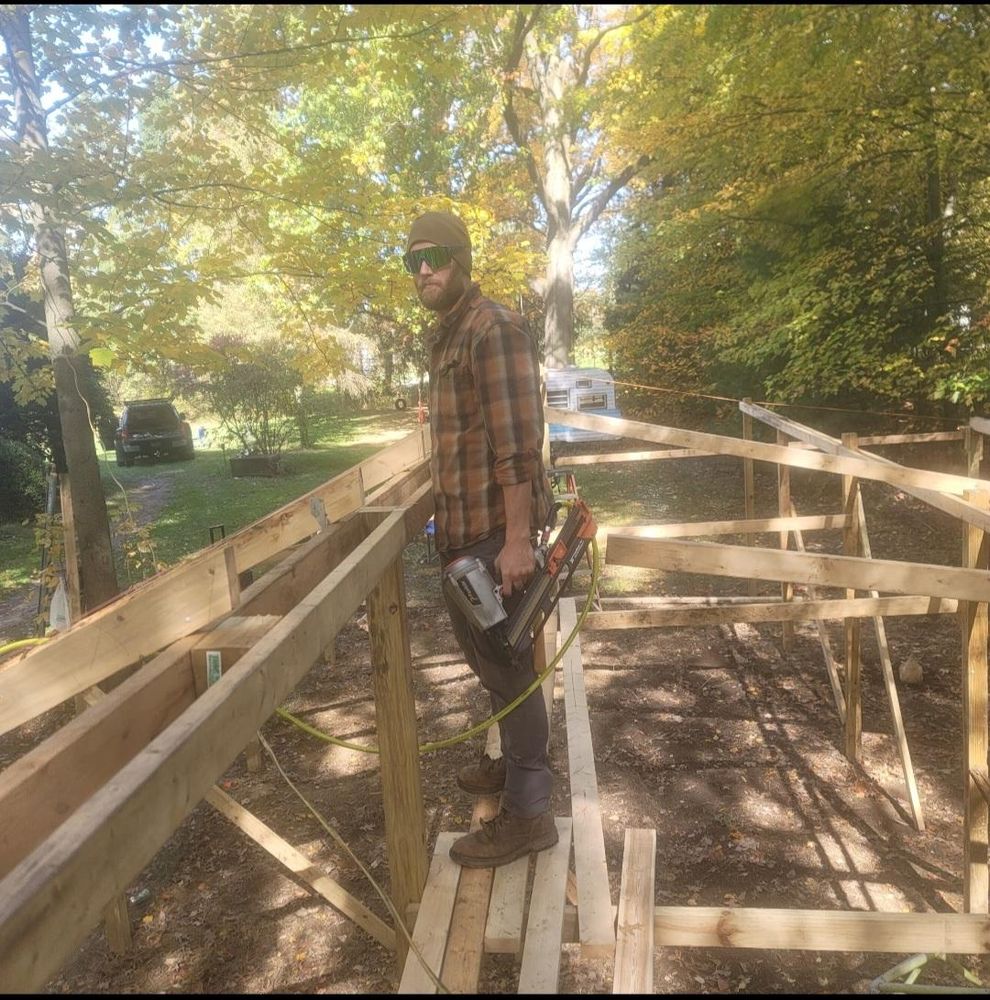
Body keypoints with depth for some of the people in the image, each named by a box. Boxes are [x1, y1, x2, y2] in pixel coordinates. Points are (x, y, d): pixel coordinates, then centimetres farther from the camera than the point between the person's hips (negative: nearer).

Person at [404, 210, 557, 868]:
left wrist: (517, 538, -25)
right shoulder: (446, 334, 16)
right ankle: (517, 763, 41)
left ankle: (528, 812, 17)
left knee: (508, 667, 0)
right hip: (464, 528, 10)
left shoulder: (494, 328, -14)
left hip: (495, 529, -10)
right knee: (489, 657, 21)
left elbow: (518, 441, -22)